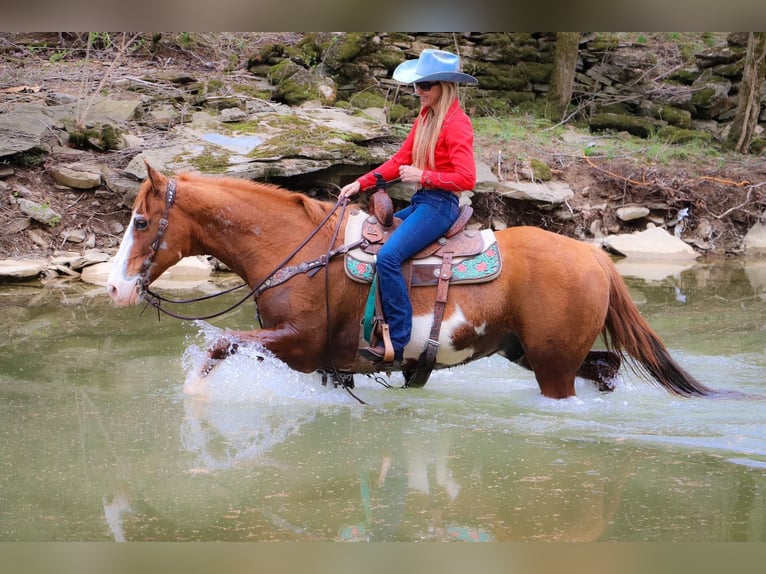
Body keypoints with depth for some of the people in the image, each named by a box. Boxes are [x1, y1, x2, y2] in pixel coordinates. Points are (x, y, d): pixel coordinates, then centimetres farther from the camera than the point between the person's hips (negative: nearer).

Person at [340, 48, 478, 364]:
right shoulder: (425, 118, 13)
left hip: (440, 204, -10)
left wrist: (422, 176, -18)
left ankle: (397, 343, -24)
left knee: (388, 256, -27)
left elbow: (466, 178, -22)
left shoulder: (456, 123, -15)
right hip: (420, 202, 10)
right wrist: (361, 183, 4)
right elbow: (399, 161, 14)